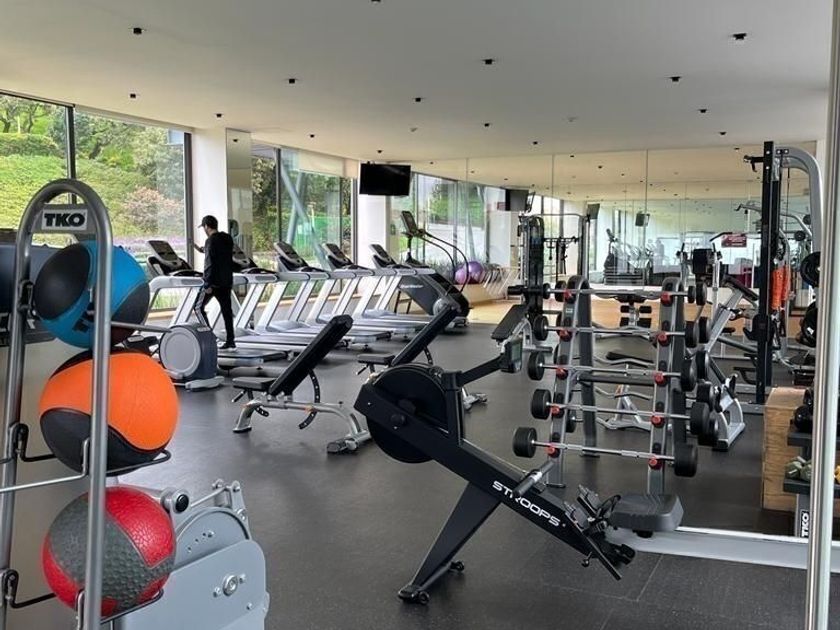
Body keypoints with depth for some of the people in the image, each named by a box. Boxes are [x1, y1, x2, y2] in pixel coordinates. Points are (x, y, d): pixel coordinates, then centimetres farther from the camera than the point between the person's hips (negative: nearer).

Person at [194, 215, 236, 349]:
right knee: (226, 310, 8)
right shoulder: (228, 239, 10)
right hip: (227, 281, 7)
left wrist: (208, 284, -19)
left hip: (214, 282, -7)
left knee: (199, 307, 6)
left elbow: (210, 264, -19)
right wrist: (204, 251, 27)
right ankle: (230, 340, 7)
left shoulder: (211, 241, -13)